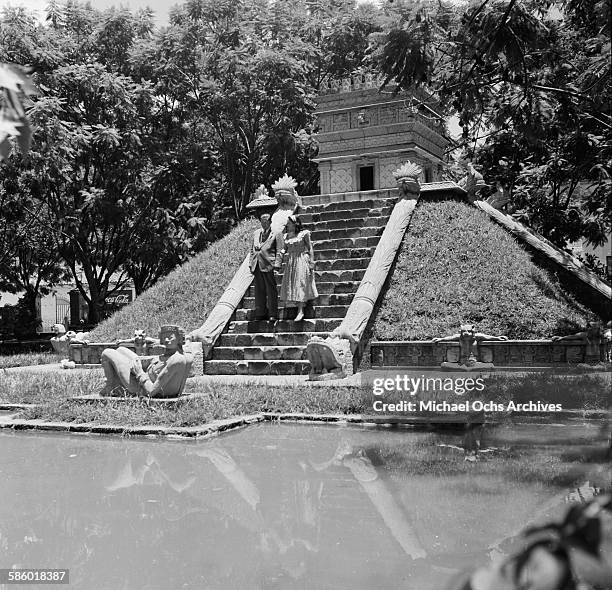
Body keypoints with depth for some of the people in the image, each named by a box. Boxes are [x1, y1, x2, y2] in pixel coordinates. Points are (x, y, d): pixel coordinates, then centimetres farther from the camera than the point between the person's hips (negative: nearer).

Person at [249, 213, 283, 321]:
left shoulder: (276, 234, 2)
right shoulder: (256, 233, 19)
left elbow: (279, 251, -2)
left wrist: (276, 265, -11)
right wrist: (251, 263, 12)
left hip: (268, 265, -5)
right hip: (257, 266, 5)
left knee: (271, 290, -3)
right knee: (259, 290, 8)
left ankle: (272, 314, 2)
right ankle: (260, 313, 14)